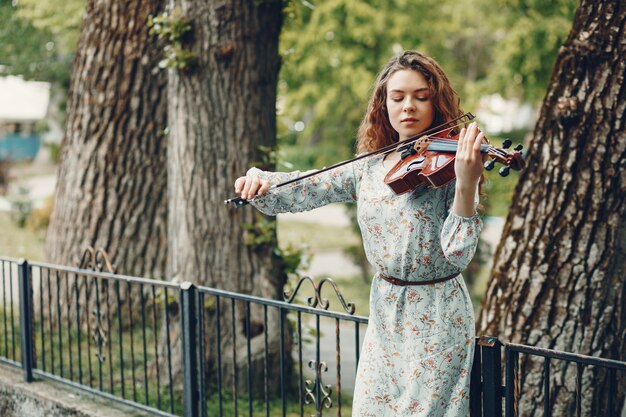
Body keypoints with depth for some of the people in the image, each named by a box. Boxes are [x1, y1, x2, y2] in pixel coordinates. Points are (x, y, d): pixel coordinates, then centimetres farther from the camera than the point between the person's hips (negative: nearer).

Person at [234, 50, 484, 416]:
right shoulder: (368, 168, 3)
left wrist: (466, 185, -36)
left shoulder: (448, 166, -12)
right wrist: (260, 183, -17)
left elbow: (458, 256, -21)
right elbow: (305, 191, 3)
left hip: (436, 320, -5)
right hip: (384, 314, 5)